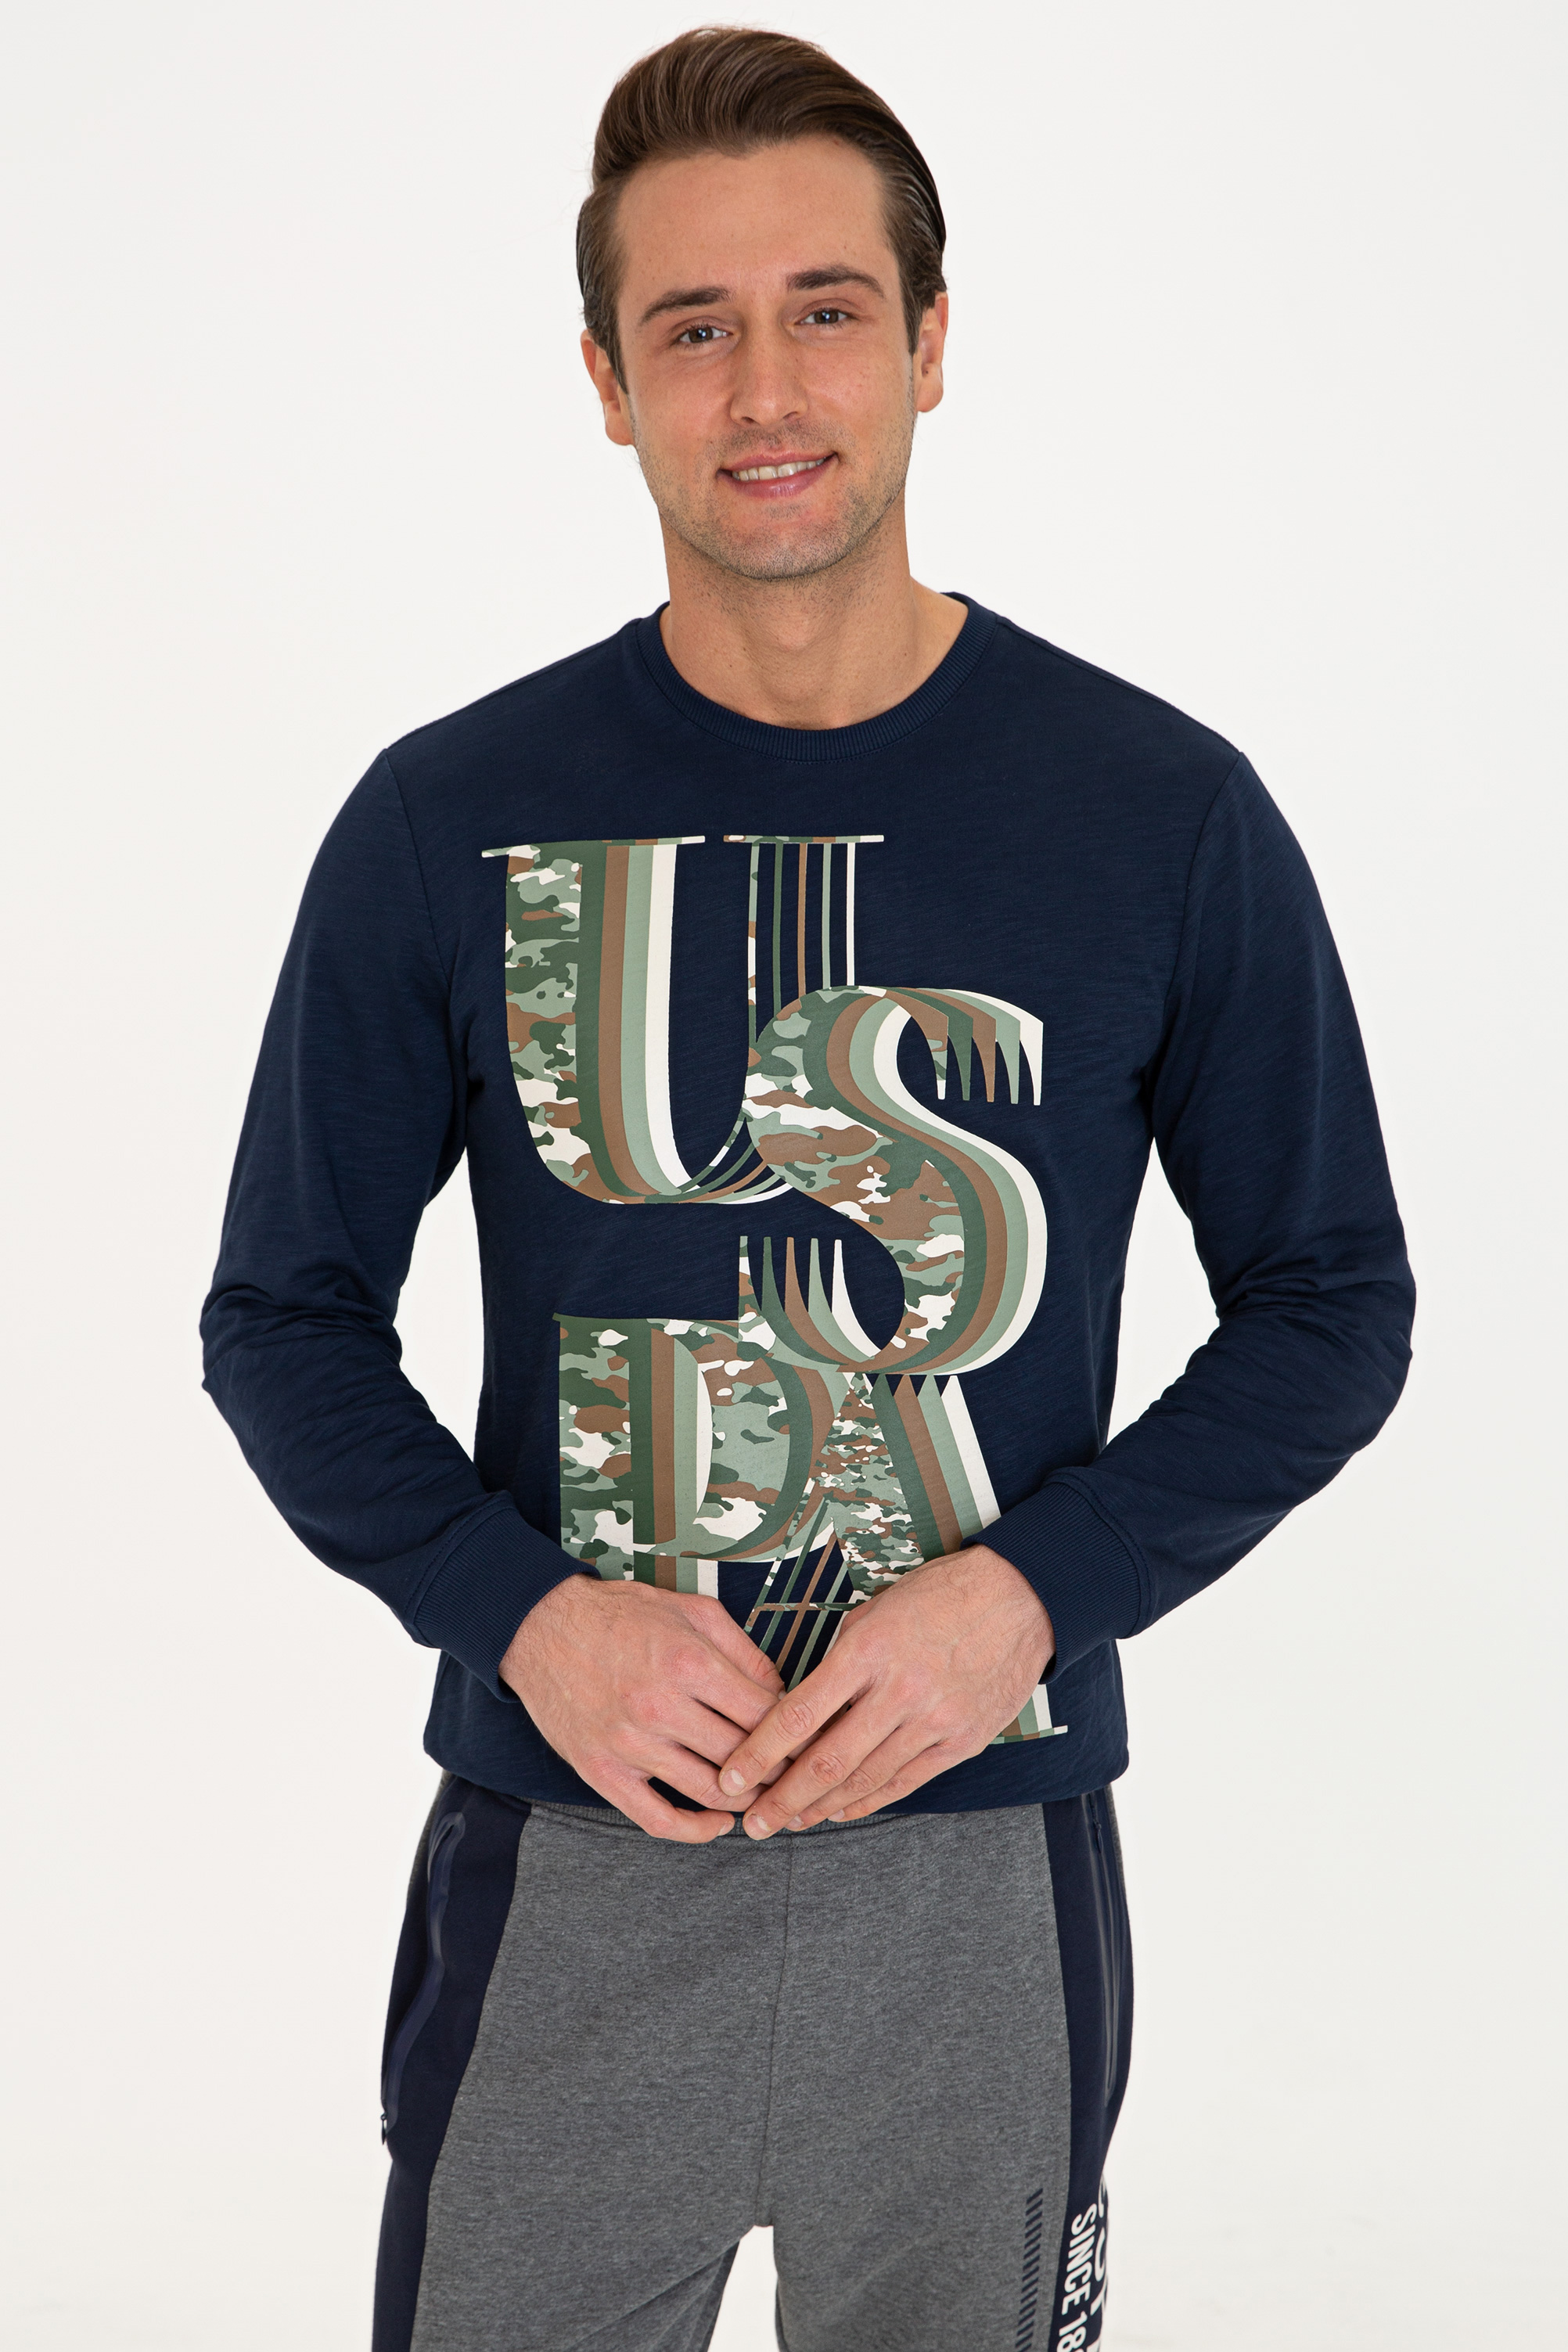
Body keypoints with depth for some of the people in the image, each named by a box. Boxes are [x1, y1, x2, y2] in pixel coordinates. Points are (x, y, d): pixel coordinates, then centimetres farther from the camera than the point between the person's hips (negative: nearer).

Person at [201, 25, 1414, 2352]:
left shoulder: (1165, 813, -2)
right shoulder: (449, 823, -1)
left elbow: (1334, 1306, 3)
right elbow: (287, 1319, 5)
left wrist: (1029, 1591, -11)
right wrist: (523, 1611, -11)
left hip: (985, 1854, 0)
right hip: (557, 1861, 0)